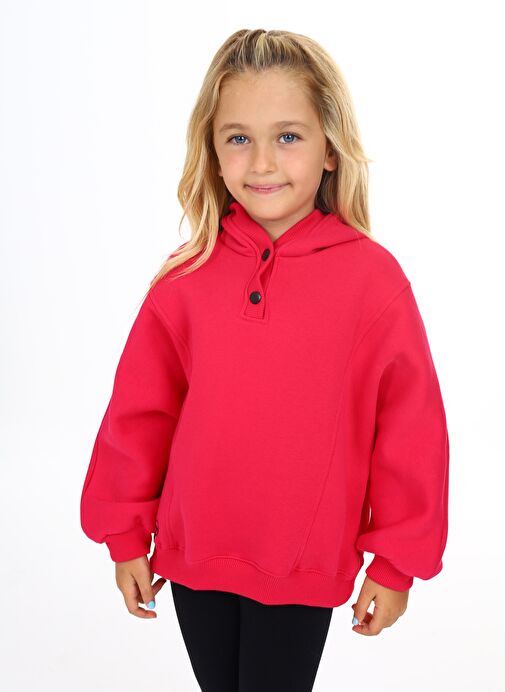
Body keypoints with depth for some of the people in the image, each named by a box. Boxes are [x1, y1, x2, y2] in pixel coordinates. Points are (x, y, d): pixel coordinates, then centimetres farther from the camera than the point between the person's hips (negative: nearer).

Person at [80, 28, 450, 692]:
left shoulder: (373, 276, -13)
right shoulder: (188, 277, -7)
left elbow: (411, 430, -7)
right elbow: (138, 412, 1)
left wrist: (397, 563, -2)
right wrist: (126, 534, 7)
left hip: (305, 570, -2)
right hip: (193, 557, 3)